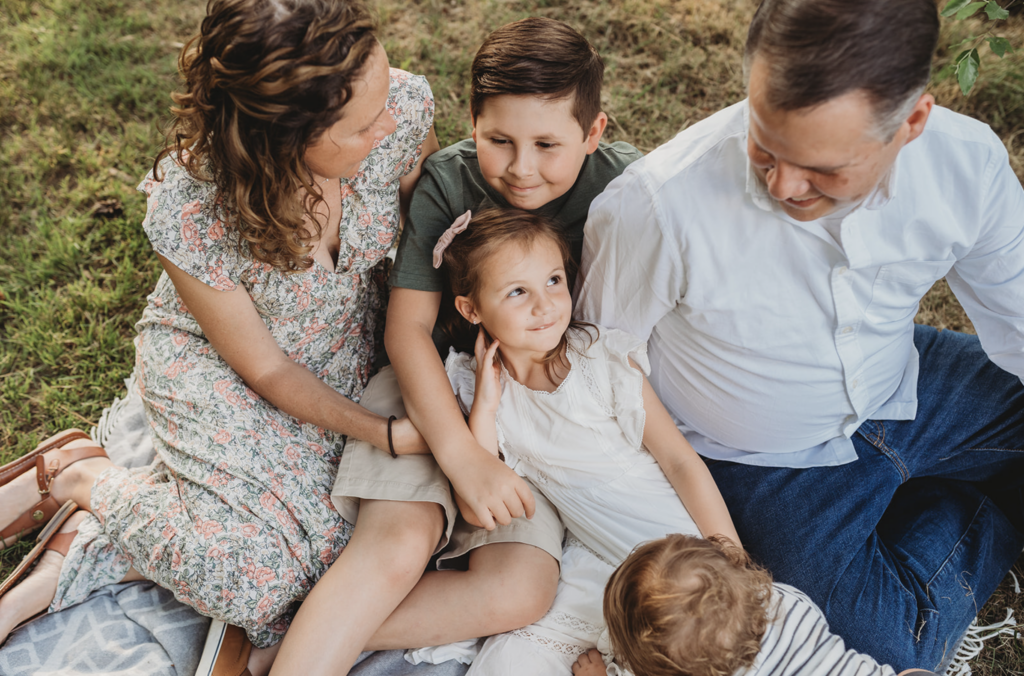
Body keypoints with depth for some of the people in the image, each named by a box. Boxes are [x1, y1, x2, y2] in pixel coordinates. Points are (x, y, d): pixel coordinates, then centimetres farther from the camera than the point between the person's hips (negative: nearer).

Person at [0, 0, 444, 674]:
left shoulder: (402, 107, -26)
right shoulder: (188, 210, -33)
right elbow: (264, 368, -19)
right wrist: (382, 433, -18)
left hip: (351, 353, 5)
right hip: (217, 365, -4)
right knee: (255, 567, -23)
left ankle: (79, 553, 2)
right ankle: (83, 474, 7)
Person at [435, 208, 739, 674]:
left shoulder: (606, 357, -10)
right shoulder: (475, 382, 0)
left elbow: (680, 460, -9)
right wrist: (484, 405, -14)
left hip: (677, 544, -2)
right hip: (594, 561, 3)